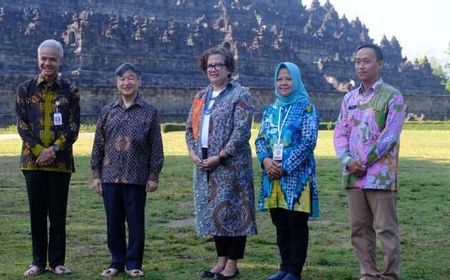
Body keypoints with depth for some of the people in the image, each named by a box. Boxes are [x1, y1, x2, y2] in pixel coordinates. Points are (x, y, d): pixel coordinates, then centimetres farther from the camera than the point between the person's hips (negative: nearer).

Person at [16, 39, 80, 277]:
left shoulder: (70, 92, 4)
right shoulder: (26, 90, 6)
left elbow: (73, 127, -2)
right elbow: (22, 125, 0)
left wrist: (54, 150, -15)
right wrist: (40, 151, -12)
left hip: (60, 161, -1)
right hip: (33, 159, 1)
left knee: (58, 213, 4)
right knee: (37, 212, 7)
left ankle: (57, 261, 13)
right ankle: (38, 261, 16)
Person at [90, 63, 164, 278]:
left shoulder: (149, 112, 1)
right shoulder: (107, 111, 7)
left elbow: (156, 147, 1)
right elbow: (98, 144, 10)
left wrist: (153, 176, -3)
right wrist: (96, 174, 6)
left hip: (137, 178, -2)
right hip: (110, 177, 2)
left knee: (136, 221, 4)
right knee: (113, 222, 8)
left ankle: (133, 263, 16)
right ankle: (117, 262, 20)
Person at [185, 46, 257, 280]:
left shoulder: (239, 95, -5)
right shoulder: (201, 97, 17)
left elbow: (241, 131, -14)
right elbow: (191, 127, 17)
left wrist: (219, 157, -17)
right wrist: (193, 152, -1)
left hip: (230, 164, -7)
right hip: (204, 163, 7)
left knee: (229, 210, -3)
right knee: (212, 210, 10)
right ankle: (221, 260, 21)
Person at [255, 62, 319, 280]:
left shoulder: (306, 108, -2)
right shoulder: (270, 110, 14)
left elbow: (308, 141, -11)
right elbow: (260, 139, 11)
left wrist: (285, 166, -15)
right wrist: (265, 160, -10)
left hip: (297, 175, -5)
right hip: (273, 175, 5)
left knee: (297, 224, 0)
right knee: (280, 224, 11)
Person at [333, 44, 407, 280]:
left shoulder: (392, 96, -3)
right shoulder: (350, 98, 15)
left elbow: (390, 135, -11)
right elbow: (340, 132, 10)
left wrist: (364, 162, -13)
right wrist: (348, 161, -7)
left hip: (380, 175, -6)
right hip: (353, 175, 6)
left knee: (386, 229, -3)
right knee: (359, 228, 9)